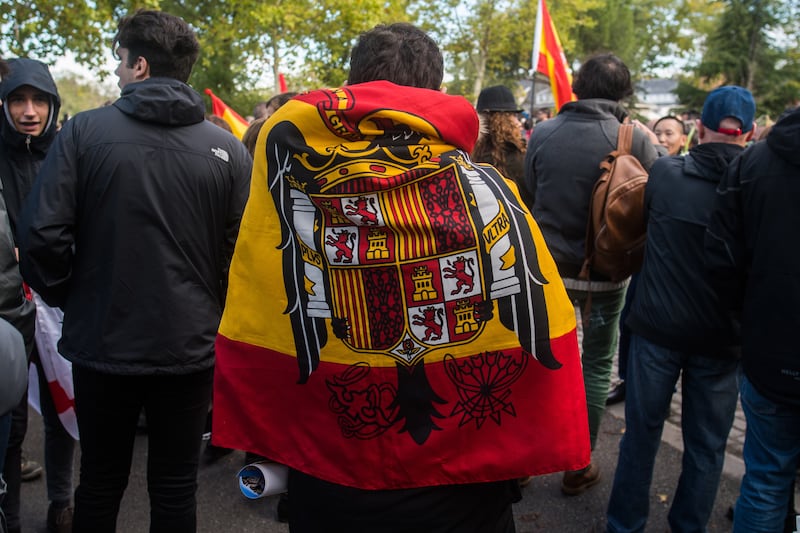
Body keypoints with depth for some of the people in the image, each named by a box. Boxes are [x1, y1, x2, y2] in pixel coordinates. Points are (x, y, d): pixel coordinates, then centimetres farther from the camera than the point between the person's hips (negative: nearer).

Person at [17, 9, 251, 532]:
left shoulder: (84, 131, -7)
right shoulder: (228, 150, -5)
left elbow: (41, 234, -11)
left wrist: (66, 297, 7)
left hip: (103, 343, 0)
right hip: (190, 347, 0)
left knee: (100, 483, 19)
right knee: (176, 488, 14)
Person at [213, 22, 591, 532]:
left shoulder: (294, 178, -12)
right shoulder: (488, 188, -13)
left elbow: (251, 340, -7)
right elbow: (543, 339, -9)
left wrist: (268, 441, 6)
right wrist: (519, 454, 4)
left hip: (333, 486, 0)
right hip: (464, 486, 1)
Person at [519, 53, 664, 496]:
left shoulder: (542, 134, -6)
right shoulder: (636, 139, -14)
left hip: (549, 267, 2)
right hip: (605, 273, -2)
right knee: (597, 366, 14)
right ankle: (578, 467, 24)